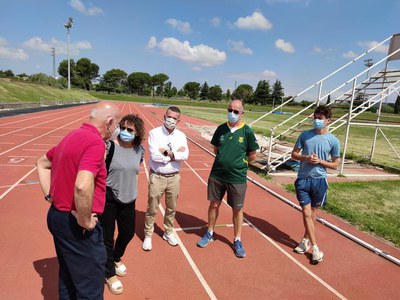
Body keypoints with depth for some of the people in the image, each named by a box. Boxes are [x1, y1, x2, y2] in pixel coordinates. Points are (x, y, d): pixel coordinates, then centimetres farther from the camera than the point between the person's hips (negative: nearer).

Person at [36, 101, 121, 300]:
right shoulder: (95, 142, -22)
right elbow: (83, 187, -36)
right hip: (76, 225, -10)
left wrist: (50, 195, 14)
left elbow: (42, 163, 21)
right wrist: (86, 221, -21)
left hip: (57, 215, 10)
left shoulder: (72, 136, 8)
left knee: (68, 278, 27)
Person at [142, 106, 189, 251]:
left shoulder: (181, 135, 0)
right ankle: (148, 235, 27)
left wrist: (166, 152, -20)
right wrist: (174, 154, -15)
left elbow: (185, 155, -15)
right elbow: (154, 155, -22)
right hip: (157, 177, -3)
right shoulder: (154, 133, -10)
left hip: (174, 177, 4)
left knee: (171, 208, 17)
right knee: (152, 208, 9)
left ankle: (168, 232, 37)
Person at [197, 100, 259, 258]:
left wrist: (239, 164, 1)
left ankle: (237, 241, 28)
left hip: (237, 178, -3)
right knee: (214, 204, 15)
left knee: (237, 210, 10)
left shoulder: (247, 131, -9)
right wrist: (225, 161, 2)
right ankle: (210, 233, 36)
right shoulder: (221, 129, 1)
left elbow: (252, 155, -1)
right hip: (217, 175, 3)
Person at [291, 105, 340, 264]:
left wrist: (320, 161, -15)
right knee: (306, 213, 0)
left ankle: (305, 240, 33)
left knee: (313, 212, 13)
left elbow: (335, 164, 3)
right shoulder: (305, 135, -1)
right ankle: (315, 247, 11)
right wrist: (306, 158, -14)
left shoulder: (333, 141, -4)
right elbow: (294, 154, 5)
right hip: (303, 179, 0)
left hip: (319, 180, 0)